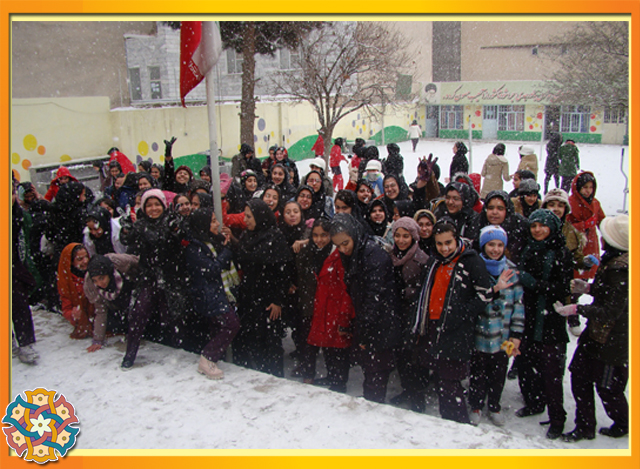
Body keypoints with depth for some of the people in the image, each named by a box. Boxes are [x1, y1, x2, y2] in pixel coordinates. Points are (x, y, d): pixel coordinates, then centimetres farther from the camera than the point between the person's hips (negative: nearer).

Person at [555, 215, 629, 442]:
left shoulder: (621, 271, -27)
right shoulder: (612, 261, 3)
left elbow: (611, 311, -27)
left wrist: (577, 309, -28)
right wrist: (589, 288, 5)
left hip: (611, 341, -9)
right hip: (596, 334, 9)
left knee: (607, 387, 10)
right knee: (579, 376, 12)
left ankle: (624, 424, 37)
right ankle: (585, 427, 25)